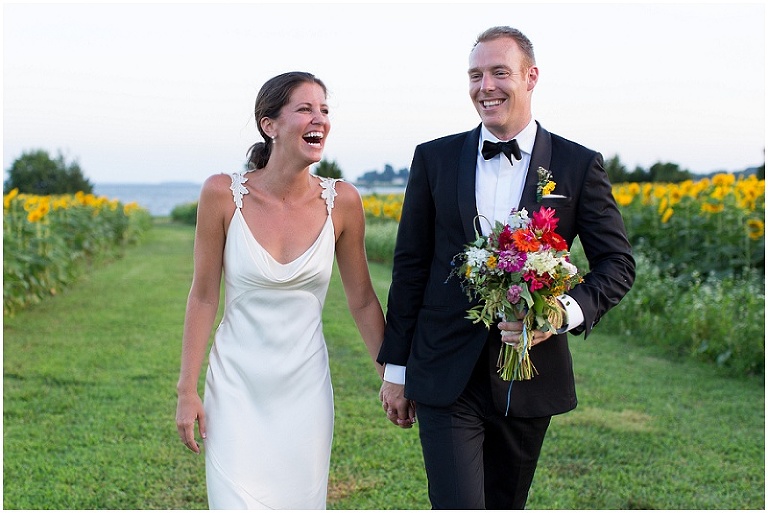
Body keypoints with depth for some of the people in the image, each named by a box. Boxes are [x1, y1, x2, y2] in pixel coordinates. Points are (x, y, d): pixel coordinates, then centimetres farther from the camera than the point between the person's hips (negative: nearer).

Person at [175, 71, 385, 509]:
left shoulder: (342, 201, -6)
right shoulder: (222, 194, -10)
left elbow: (363, 301, 4)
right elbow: (204, 297, -3)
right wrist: (187, 391, -3)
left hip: (305, 389, 2)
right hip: (238, 387, -1)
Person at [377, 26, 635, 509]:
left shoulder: (580, 165, 0)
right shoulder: (434, 158, 3)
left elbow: (618, 262, 1)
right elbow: (410, 265, 6)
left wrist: (568, 311, -20)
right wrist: (396, 366, 6)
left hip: (530, 375, 1)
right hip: (446, 376, -1)